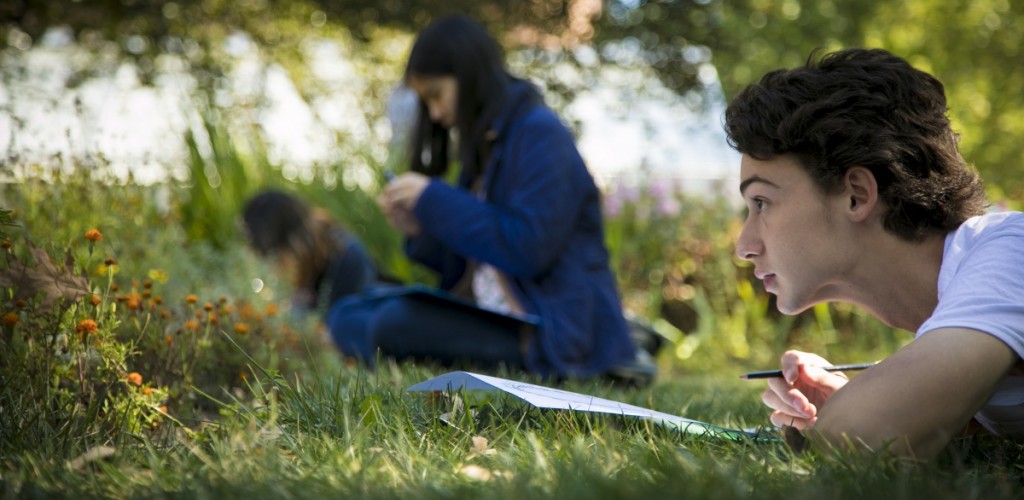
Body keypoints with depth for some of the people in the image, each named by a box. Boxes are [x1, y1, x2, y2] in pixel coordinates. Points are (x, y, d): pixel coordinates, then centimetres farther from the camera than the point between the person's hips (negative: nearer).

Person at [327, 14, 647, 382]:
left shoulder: (540, 136, -11)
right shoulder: (485, 145, 16)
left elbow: (527, 249, -22)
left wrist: (434, 200, -15)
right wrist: (420, 230, 2)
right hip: (492, 314, 10)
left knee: (395, 325, -27)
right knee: (348, 316, 4)